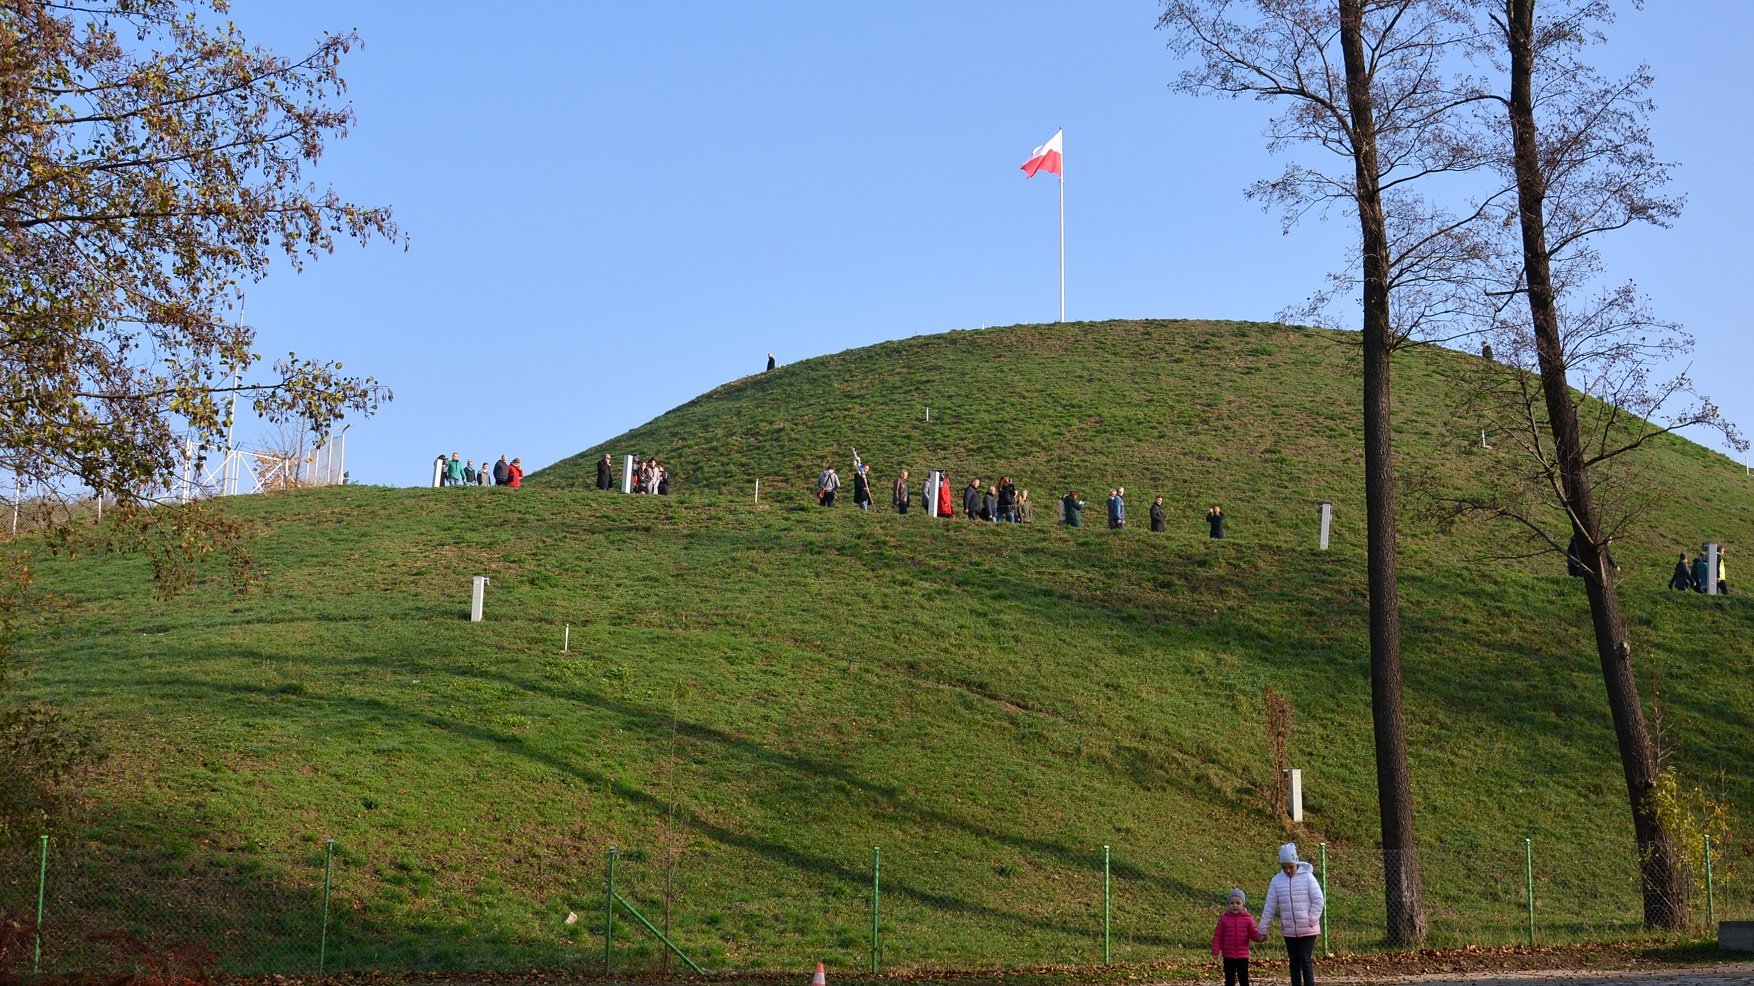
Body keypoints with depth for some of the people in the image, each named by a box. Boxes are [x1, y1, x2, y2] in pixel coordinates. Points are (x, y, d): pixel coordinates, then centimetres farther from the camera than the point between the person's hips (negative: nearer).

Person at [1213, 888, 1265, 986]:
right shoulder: (1224, 919, -2)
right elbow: (1218, 935, -1)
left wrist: (1259, 937, -24)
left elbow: (1253, 933, -2)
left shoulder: (1248, 919, -1)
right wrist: (1215, 950, -9)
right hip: (1228, 956, 0)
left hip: (1243, 956, 0)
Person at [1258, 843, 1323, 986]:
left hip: (1307, 930, -4)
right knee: (1294, 962, 9)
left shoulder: (1307, 877, -9)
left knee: (1305, 961, -8)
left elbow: (1318, 901, -7)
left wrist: (1312, 921, -13)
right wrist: (1262, 929, 6)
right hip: (1289, 931, 4)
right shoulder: (1277, 880, 1)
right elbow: (1270, 906, 5)